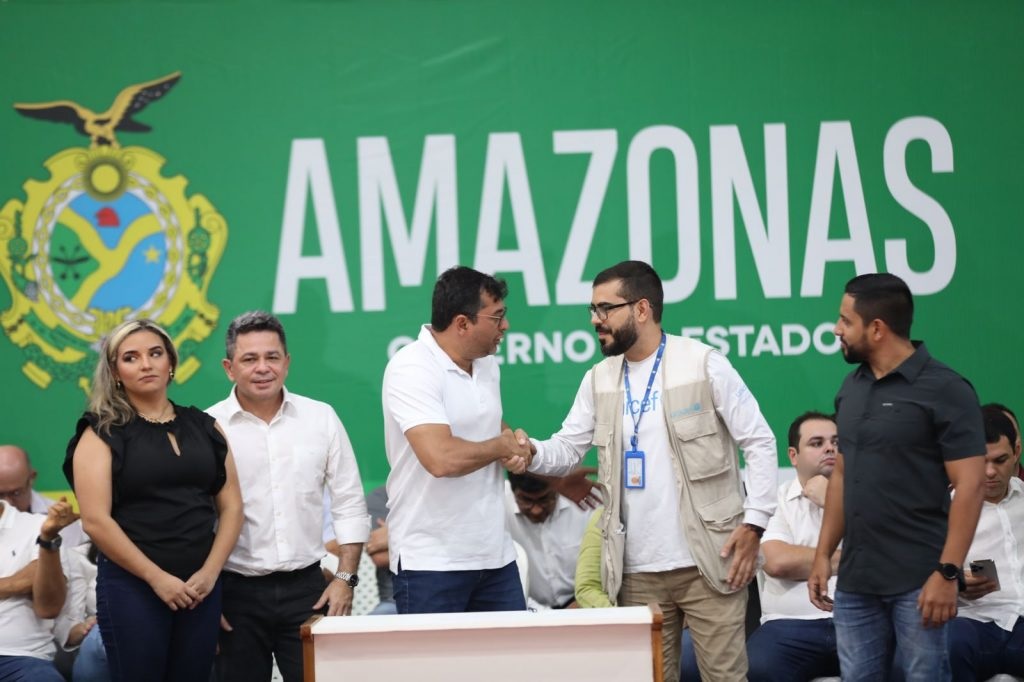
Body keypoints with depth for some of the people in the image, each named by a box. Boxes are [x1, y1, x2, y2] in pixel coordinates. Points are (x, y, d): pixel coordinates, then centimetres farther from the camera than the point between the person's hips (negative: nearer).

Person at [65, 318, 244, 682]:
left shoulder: (203, 427, 11)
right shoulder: (102, 433, -1)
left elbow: (231, 506, 9)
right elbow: (96, 520, -10)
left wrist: (210, 572, -5)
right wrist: (156, 578, -13)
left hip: (201, 586, 4)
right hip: (132, 586, -4)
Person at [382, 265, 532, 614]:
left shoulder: (487, 364, 11)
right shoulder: (411, 369, -16)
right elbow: (442, 459, -28)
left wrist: (516, 442, 5)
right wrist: (503, 446, -11)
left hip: (495, 554, 8)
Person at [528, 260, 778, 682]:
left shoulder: (703, 364, -5)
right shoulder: (599, 380, 10)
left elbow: (759, 442, -4)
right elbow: (566, 449, 8)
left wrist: (754, 523, -10)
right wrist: (528, 451, -15)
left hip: (708, 562, -5)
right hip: (637, 571, 5)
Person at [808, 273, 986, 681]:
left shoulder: (944, 391, -9)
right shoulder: (852, 387, 11)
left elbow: (969, 486, -12)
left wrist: (948, 573, -18)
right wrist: (823, 554, 12)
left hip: (918, 582, -6)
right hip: (855, 580, 6)